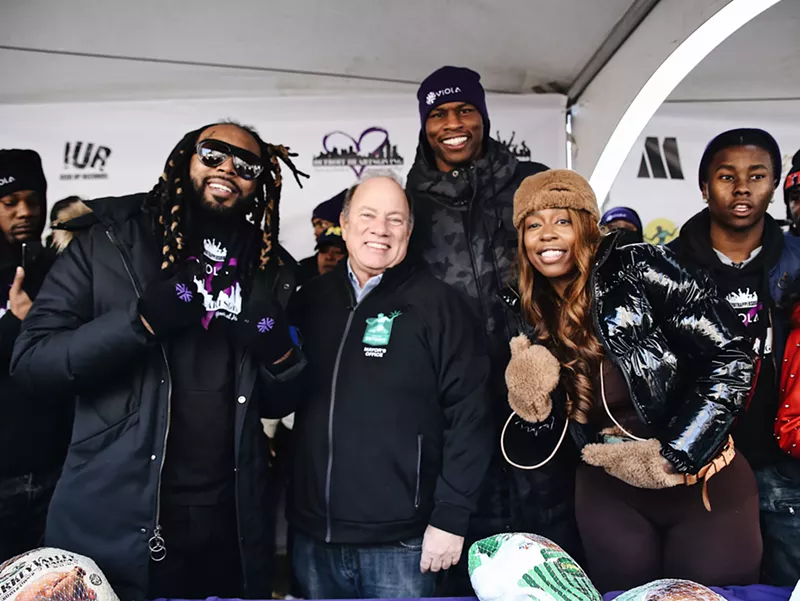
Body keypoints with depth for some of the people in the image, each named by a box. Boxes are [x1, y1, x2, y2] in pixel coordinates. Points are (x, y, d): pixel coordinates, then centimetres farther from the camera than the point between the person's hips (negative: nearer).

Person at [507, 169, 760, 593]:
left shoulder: (637, 269, -15)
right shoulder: (535, 318, 1)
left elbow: (730, 359, -17)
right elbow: (554, 428, 7)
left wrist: (674, 456, -17)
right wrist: (533, 396, -14)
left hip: (700, 480, -3)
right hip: (609, 489, 4)